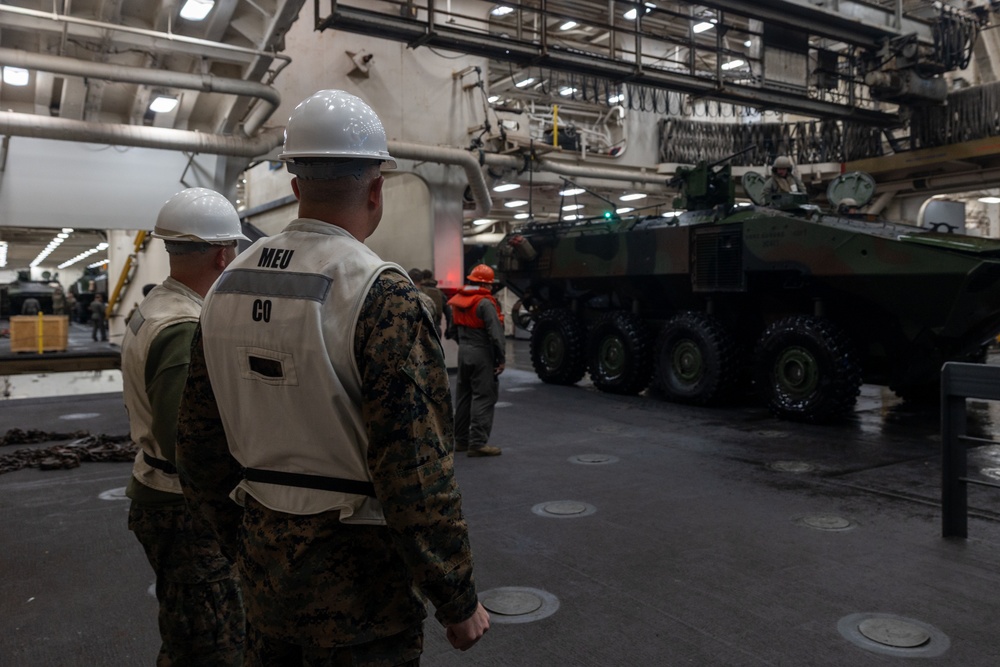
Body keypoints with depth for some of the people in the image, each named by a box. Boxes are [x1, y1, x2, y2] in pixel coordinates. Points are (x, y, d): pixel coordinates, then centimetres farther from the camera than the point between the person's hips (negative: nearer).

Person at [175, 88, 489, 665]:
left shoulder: (229, 285, 2)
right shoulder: (381, 294, -21)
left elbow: (199, 443, 9)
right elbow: (416, 468, -23)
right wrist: (458, 600, -11)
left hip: (265, 554, 7)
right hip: (355, 564, -6)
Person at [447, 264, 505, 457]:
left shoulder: (458, 300, 9)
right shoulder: (485, 303, -16)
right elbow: (495, 333, -19)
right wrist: (501, 358, -14)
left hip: (463, 352, 8)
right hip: (481, 354, -8)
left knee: (464, 396, 16)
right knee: (483, 398, -4)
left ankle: (461, 440, 23)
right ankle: (478, 443, -6)